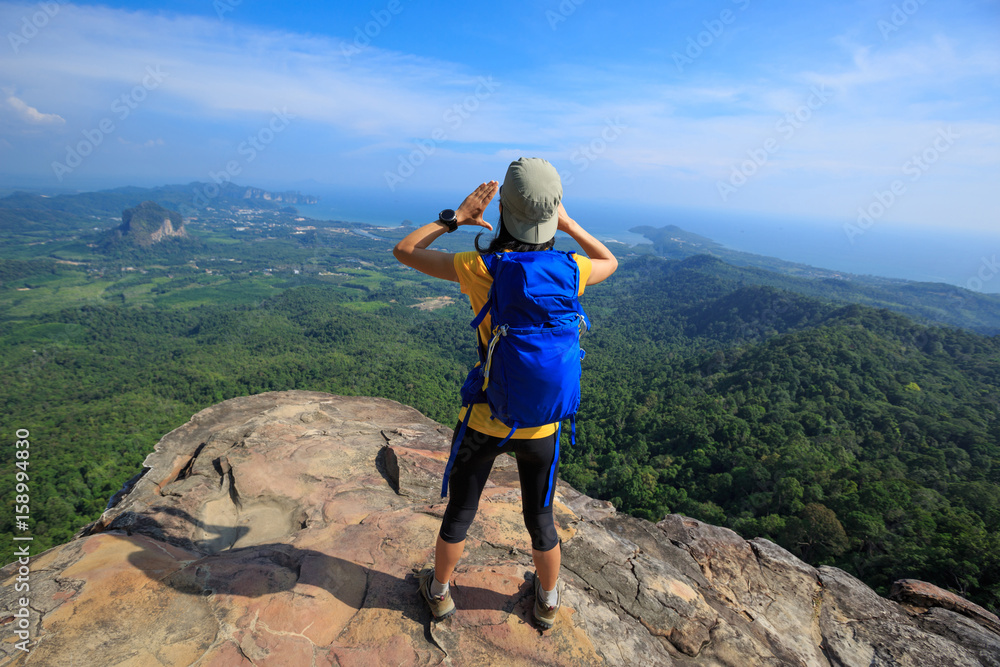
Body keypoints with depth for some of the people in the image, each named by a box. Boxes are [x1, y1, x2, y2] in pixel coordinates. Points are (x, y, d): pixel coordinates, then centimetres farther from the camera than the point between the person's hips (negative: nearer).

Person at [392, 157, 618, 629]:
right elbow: (610, 262, 12)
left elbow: (404, 251, -7)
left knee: (460, 510, 23)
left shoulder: (479, 270, -21)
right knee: (540, 518, 25)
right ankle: (547, 601, 50)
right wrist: (568, 223, 8)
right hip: (541, 424, 2)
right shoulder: (569, 271, -14)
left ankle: (440, 592, 48)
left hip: (484, 419, -2)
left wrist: (456, 217, -4)